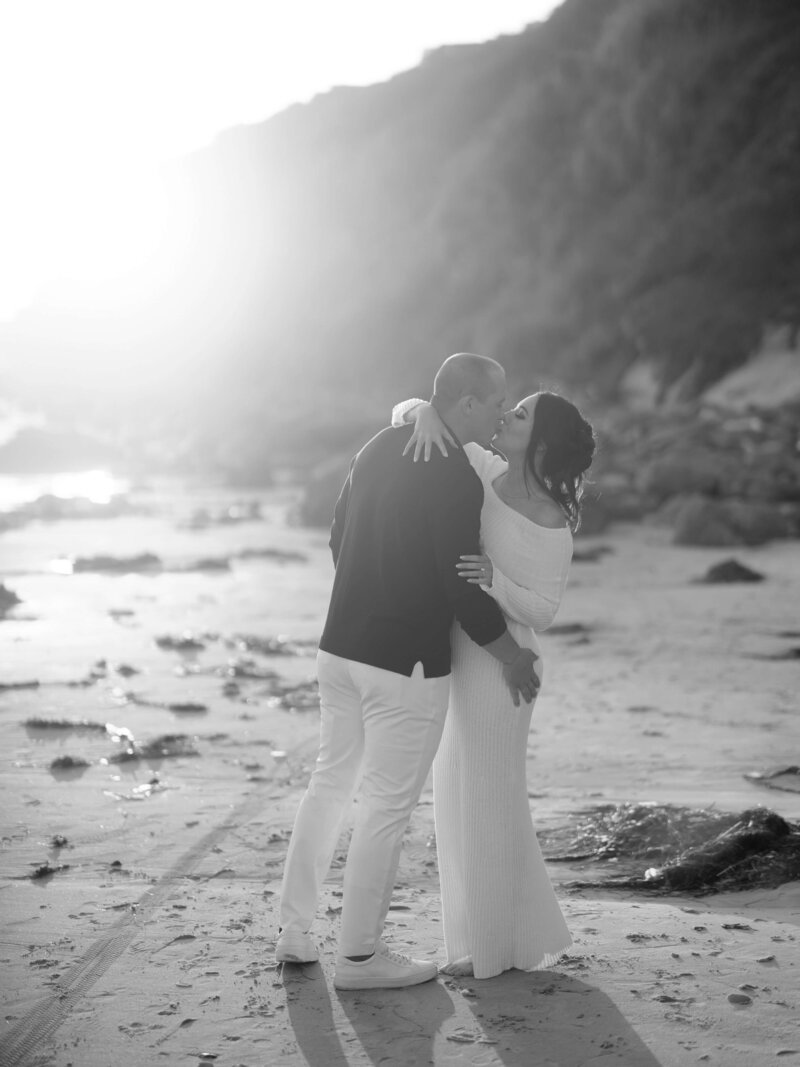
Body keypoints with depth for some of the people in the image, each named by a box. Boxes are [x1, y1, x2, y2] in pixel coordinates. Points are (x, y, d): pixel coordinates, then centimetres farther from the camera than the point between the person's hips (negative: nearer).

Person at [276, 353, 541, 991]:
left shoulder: (379, 448, 9)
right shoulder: (456, 479, -16)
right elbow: (463, 585, -16)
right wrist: (512, 658, -2)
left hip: (340, 645, 8)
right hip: (407, 663, -8)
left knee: (331, 782, 17)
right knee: (387, 806, 2)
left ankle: (296, 931, 24)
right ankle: (359, 955, 11)